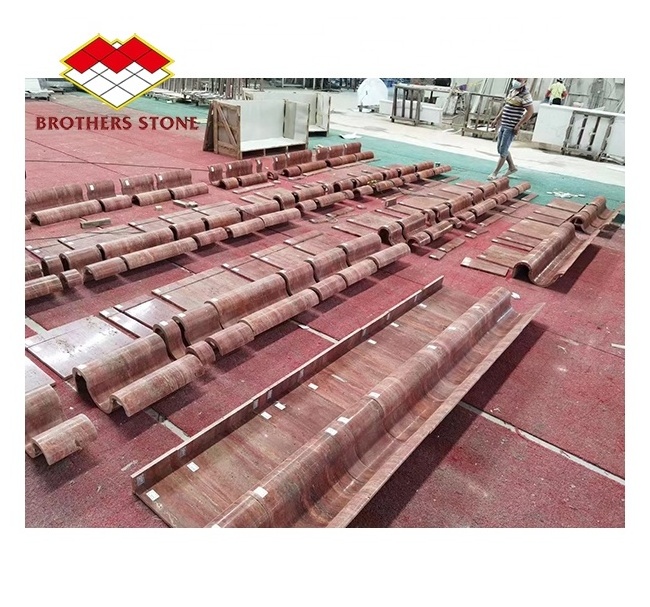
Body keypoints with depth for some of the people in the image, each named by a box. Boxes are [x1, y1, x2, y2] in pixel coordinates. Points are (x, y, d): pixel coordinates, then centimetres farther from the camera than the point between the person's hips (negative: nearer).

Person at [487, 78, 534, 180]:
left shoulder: (525, 95, -12)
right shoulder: (511, 91, 13)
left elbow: (530, 112, -15)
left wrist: (518, 125, -19)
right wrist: (497, 119, 21)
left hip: (511, 127, -9)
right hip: (503, 125, 9)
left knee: (503, 150, -5)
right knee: (500, 148, 16)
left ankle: (495, 173, 3)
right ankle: (512, 167, 32)